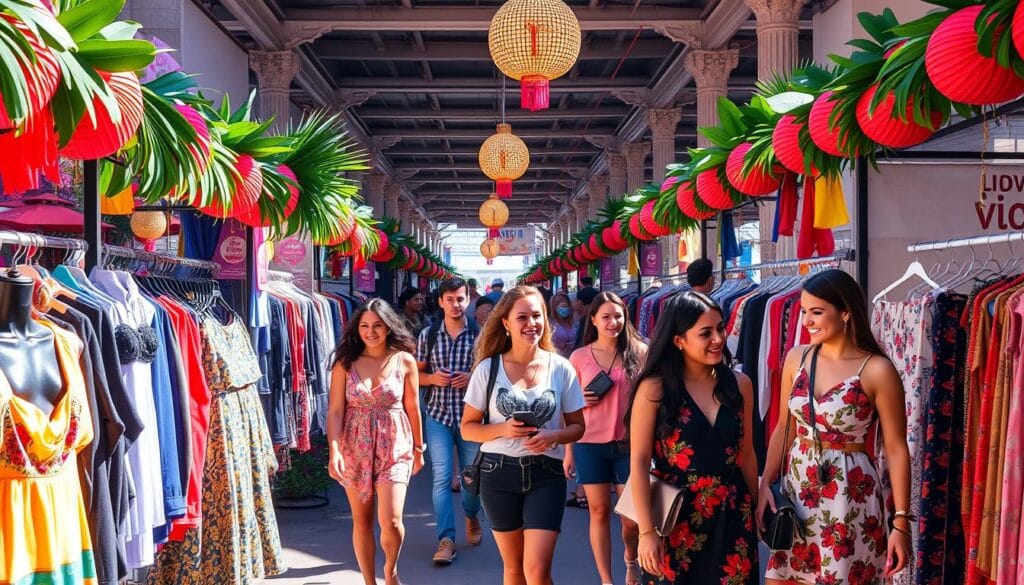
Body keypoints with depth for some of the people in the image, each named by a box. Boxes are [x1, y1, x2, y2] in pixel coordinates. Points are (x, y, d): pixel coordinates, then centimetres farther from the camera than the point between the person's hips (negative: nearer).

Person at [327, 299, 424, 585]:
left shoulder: (404, 361, -2)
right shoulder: (345, 362, -3)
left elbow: (412, 408, 6)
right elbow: (335, 409, -5)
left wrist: (418, 448, 12)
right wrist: (334, 450, -15)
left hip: (394, 446, -1)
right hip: (354, 448, 1)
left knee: (390, 521, -10)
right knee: (361, 521, 9)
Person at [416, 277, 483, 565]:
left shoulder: (480, 334, -1)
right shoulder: (428, 335, 2)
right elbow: (417, 373, 8)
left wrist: (473, 377, -15)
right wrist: (433, 378, -12)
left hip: (471, 414, 0)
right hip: (439, 414, 0)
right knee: (441, 476, -7)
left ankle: (471, 517, 41)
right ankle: (446, 538, -4)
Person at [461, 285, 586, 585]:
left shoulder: (561, 368, -2)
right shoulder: (488, 368, -3)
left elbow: (577, 427, 5)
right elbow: (468, 427, 1)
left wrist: (553, 436, -16)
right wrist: (503, 429, -17)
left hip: (546, 473, -1)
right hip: (499, 472, 1)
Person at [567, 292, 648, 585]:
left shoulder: (639, 353, -1)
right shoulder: (579, 357, 2)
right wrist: (568, 450, 3)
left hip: (630, 444, -1)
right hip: (590, 444, 1)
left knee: (633, 514, 5)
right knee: (599, 512, 6)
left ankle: (632, 561, 35)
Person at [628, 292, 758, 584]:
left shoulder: (739, 384, 1)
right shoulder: (654, 389, -11)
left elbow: (746, 454, 10)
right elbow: (639, 462, -12)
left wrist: (757, 510, 14)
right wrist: (646, 531, -14)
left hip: (732, 517, 4)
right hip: (674, 518, -3)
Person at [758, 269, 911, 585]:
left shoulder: (877, 370, -12)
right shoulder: (796, 358, 2)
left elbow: (896, 449, -9)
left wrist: (901, 521, -11)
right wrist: (765, 483, 1)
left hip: (849, 494, -4)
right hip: (796, 487, 5)